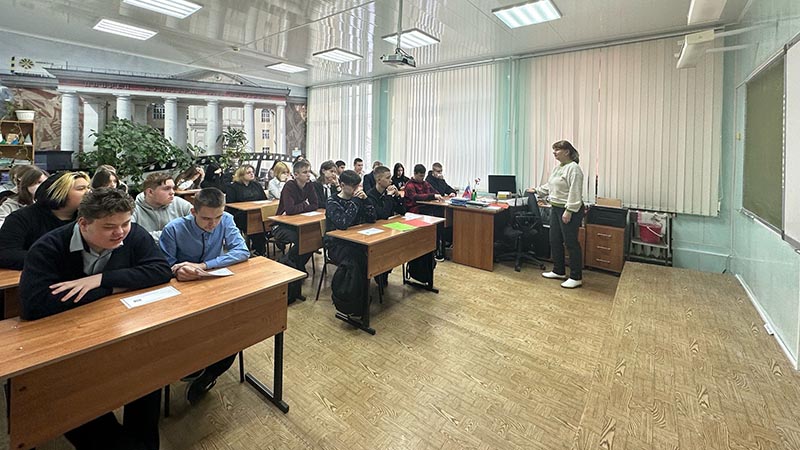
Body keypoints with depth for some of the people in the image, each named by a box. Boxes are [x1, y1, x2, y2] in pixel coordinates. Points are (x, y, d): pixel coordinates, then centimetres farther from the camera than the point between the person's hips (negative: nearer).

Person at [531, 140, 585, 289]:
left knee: (571, 243, -3)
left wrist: (569, 211, -25)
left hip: (569, 211, -10)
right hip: (555, 208, 10)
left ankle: (576, 278, 8)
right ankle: (559, 271, 27)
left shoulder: (573, 168, -16)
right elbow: (550, 186, 27)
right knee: (555, 241, 14)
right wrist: (537, 190, 29)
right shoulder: (558, 167, 14)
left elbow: (575, 193, -22)